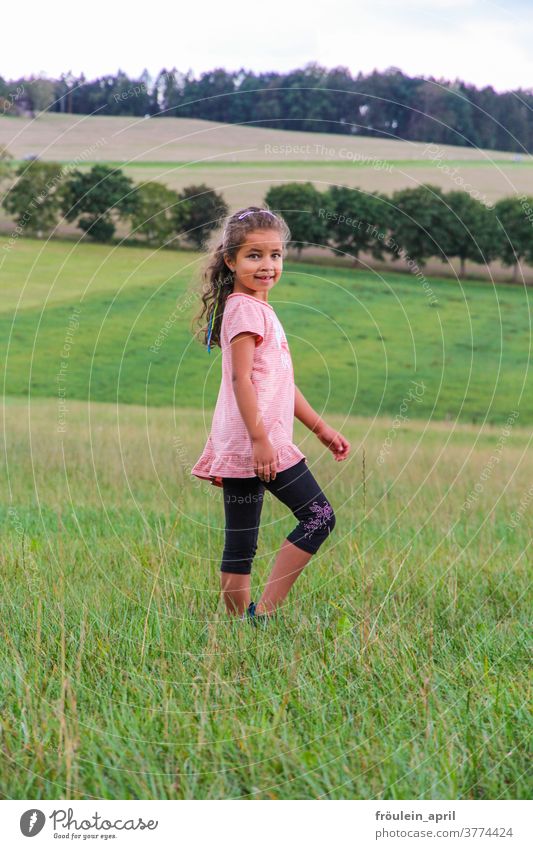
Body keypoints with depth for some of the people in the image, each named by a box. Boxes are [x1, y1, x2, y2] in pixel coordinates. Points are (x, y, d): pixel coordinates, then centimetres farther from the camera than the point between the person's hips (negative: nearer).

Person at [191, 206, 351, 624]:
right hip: (255, 440, -9)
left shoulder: (260, 309, 21)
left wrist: (321, 428, 25)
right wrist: (260, 439, -24)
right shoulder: (244, 308, -10)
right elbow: (241, 379, -18)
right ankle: (262, 614, -6)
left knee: (240, 545, 8)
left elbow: (282, 384, 25)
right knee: (319, 517, -5)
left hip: (245, 444, 9)